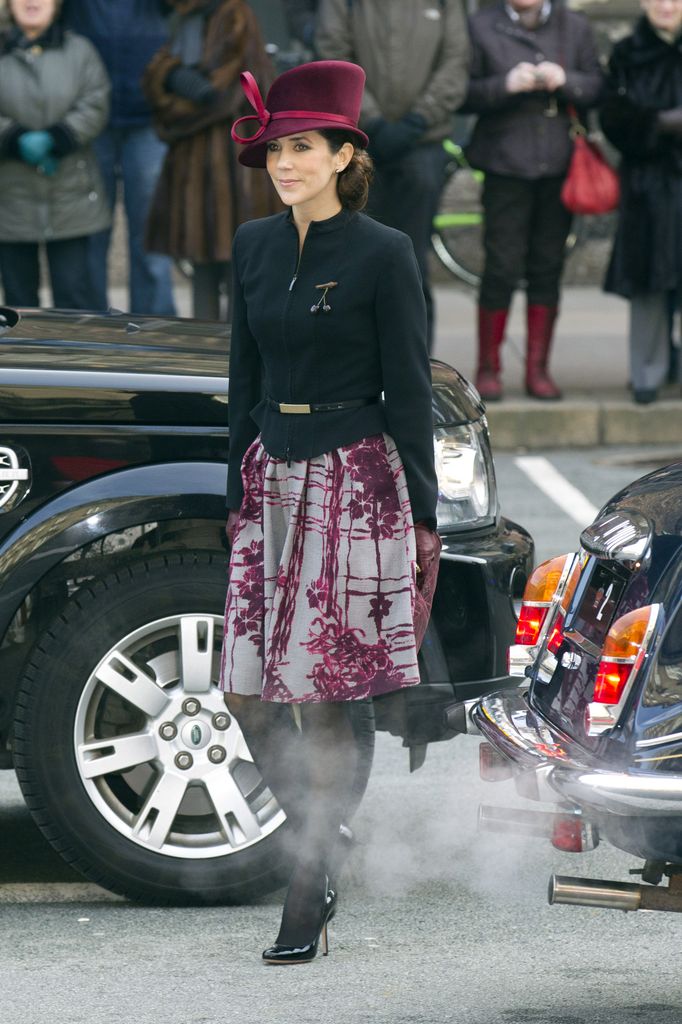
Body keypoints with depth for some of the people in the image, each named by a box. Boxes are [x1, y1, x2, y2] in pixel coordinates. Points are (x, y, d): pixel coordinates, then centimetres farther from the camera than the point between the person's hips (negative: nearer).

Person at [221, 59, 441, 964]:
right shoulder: (254, 246, 9)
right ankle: (322, 837, 22)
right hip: (272, 475, 6)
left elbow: (410, 390, -5)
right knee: (246, 695, 1)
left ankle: (309, 900, 1)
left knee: (320, 697, -6)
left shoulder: (384, 255, -7)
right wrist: (239, 492, 16)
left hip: (353, 481, -6)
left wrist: (423, 516, -5)